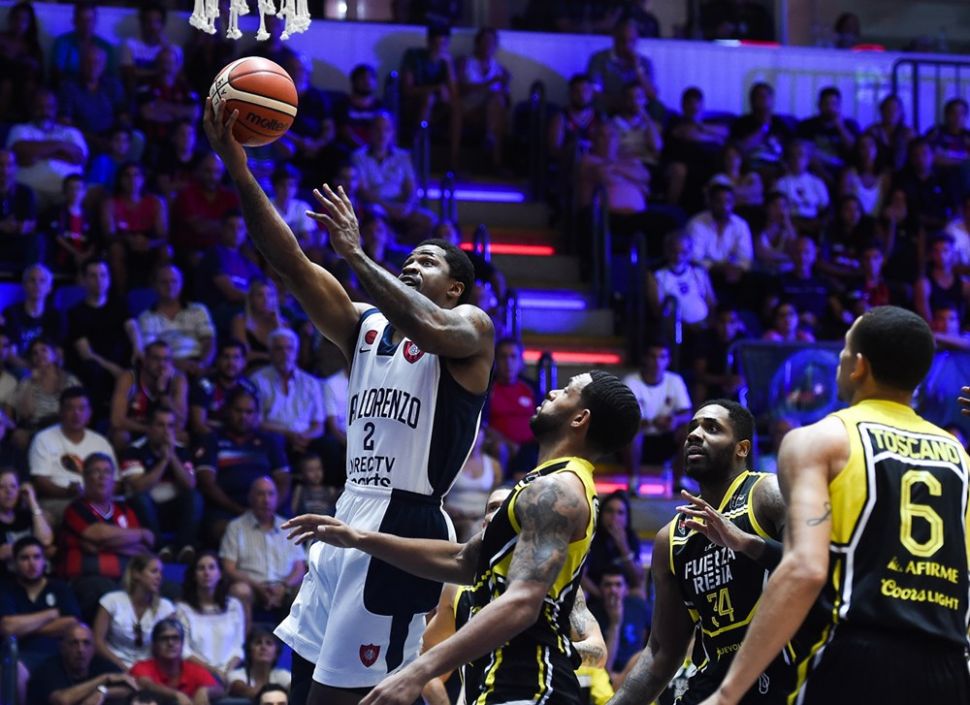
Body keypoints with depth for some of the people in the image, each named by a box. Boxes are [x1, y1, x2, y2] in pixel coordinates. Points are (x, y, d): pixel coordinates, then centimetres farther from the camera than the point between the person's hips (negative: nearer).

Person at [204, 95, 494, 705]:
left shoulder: (471, 324, -1)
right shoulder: (365, 324, 18)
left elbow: (429, 328, -26)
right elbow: (291, 263, 7)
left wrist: (356, 254, -22)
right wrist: (241, 173, -3)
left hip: (404, 525, -8)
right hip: (351, 516, 8)